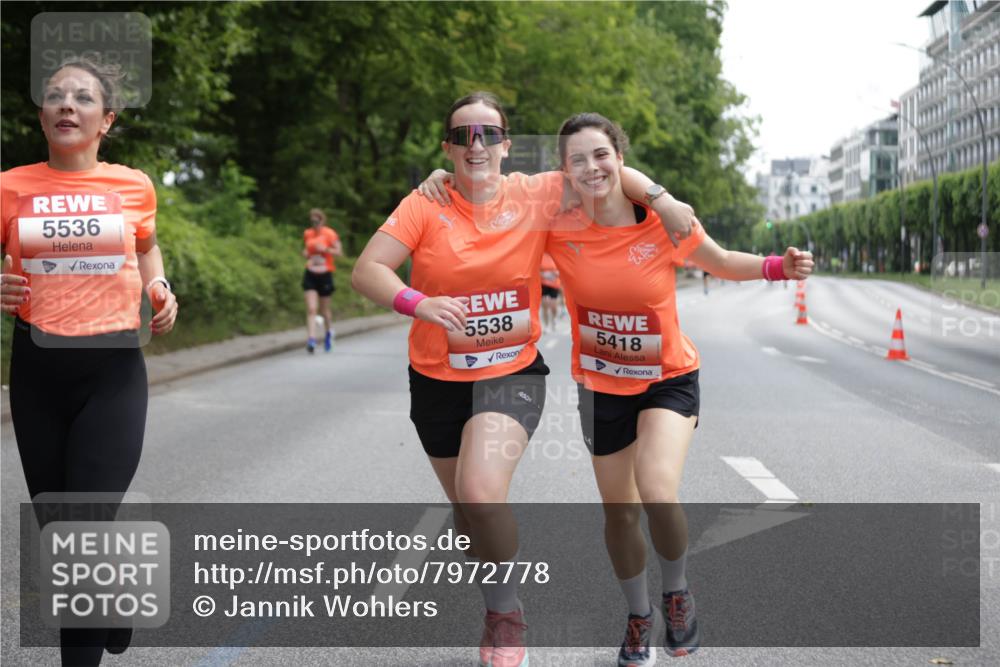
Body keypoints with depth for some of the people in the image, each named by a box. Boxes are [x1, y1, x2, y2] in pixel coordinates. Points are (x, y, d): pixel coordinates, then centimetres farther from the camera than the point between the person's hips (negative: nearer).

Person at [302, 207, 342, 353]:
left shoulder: (330, 234, -6)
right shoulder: (307, 234, 7)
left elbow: (339, 252, -7)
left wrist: (325, 249, -21)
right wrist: (305, 253, 0)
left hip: (325, 274, -2)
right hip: (310, 275, 2)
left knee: (324, 309, 11)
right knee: (311, 309, -11)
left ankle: (328, 333, 38)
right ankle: (311, 340, -18)